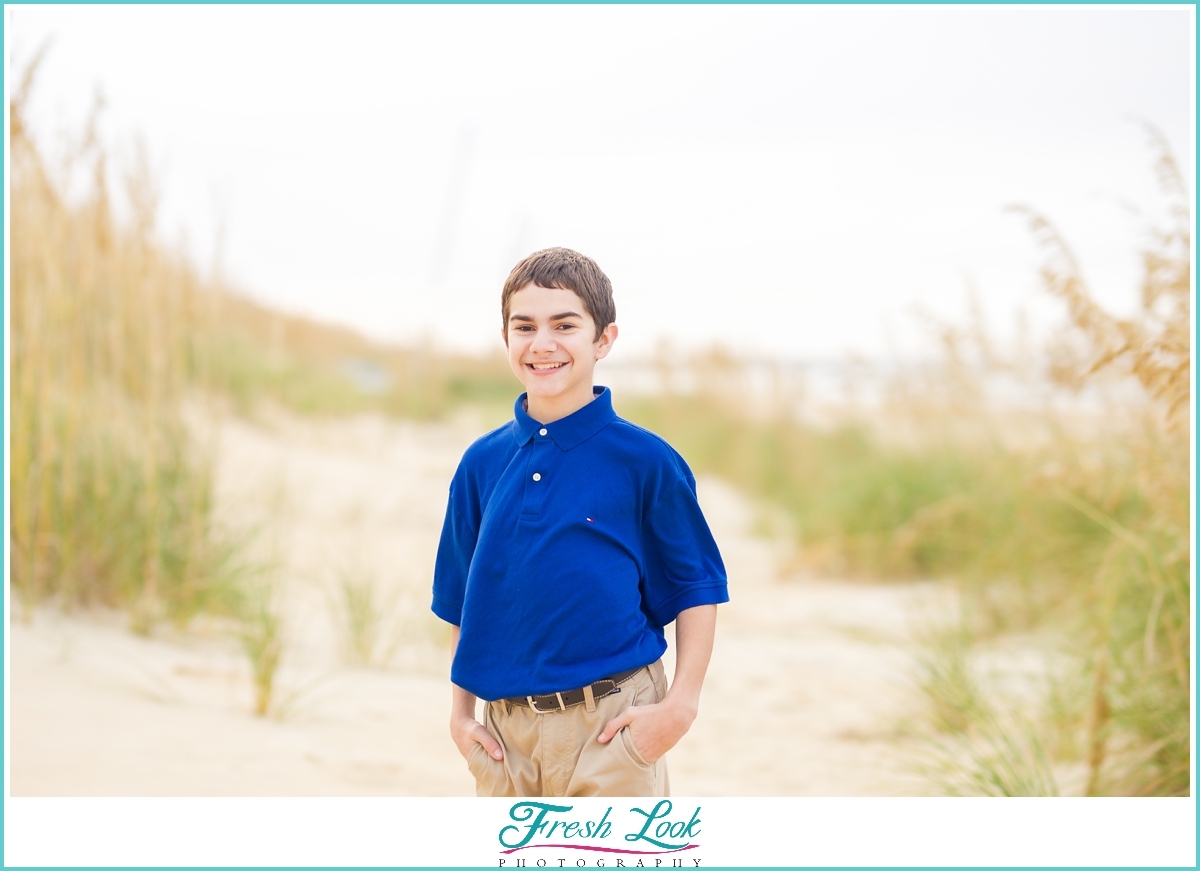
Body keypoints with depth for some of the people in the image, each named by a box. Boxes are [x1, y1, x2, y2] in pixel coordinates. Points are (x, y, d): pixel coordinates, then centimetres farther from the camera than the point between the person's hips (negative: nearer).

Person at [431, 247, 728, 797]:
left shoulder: (645, 461, -5)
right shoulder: (481, 463, 6)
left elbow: (698, 588, 1)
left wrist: (681, 705, -8)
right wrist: (460, 712, 10)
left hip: (614, 728, -4)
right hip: (506, 732, 4)